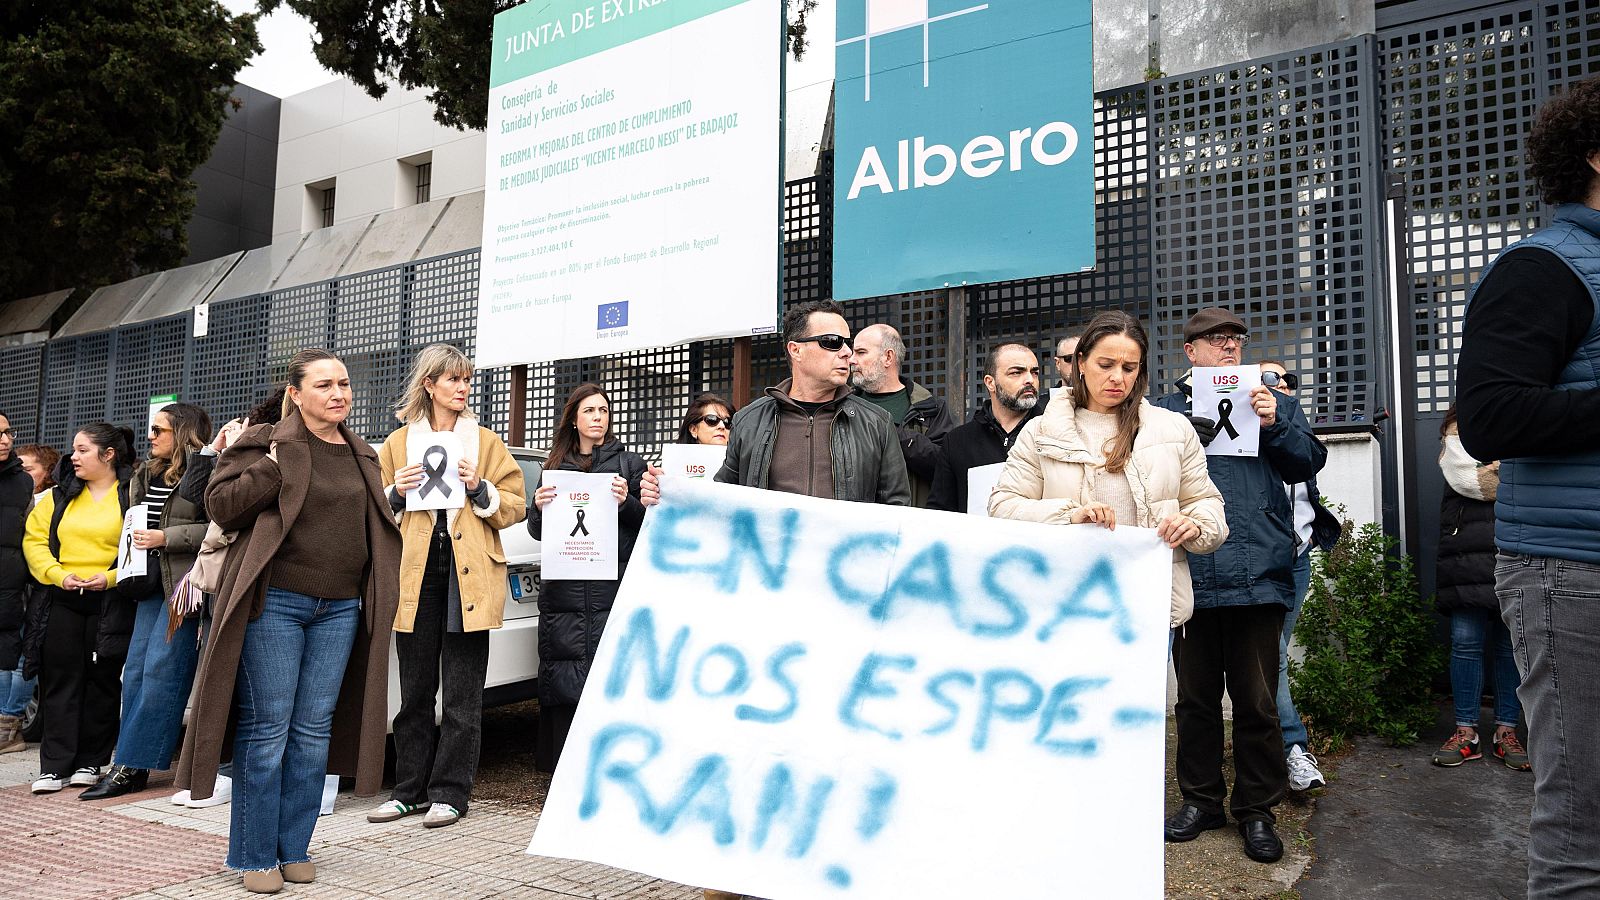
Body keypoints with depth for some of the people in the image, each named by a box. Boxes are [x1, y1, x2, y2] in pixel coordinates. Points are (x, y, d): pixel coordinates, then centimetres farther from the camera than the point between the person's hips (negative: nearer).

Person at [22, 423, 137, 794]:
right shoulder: (60, 495, 12)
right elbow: (34, 539, 8)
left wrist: (112, 577, -17)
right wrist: (57, 573, -7)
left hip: (110, 602, -4)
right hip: (63, 601, 4)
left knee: (102, 682, 5)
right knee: (60, 681, 3)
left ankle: (91, 762, 16)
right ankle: (54, 766, 9)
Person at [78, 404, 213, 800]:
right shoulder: (145, 474, 17)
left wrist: (165, 537, -18)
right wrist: (137, 538, 13)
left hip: (185, 584, -9)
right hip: (151, 582, 9)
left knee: (160, 671, -5)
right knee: (135, 670, 8)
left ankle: (131, 767, 1)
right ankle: (132, 765, 14)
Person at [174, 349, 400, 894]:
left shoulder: (361, 456, 15)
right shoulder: (265, 443, -1)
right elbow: (218, 505, -7)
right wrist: (274, 466, -16)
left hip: (340, 608, 5)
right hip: (275, 603, -5)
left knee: (315, 730, 8)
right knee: (267, 729, -1)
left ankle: (294, 848, 20)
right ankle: (254, 856, 12)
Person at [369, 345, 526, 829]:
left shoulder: (487, 442, 10)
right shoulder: (398, 442, 12)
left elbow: (515, 506, 6)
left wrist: (480, 489, -10)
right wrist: (396, 492, -5)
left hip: (468, 578, -1)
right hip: (416, 578, 1)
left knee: (462, 694, 1)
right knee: (415, 690, 6)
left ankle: (450, 792, 11)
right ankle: (410, 789, 19)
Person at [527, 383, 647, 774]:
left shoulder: (628, 463, 11)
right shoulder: (557, 466, 18)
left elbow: (648, 525, 7)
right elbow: (538, 533, 18)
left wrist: (627, 503, -11)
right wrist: (539, 508, -2)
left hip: (613, 591, -2)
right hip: (563, 591, 3)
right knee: (561, 683, 0)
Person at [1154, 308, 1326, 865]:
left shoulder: (1273, 402, 15)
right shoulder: (1164, 412, 11)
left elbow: (1309, 464, 6)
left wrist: (1276, 425, -9)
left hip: (1258, 573, 0)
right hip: (1189, 575, 0)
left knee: (1256, 700, 4)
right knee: (1195, 696, 10)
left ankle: (1257, 810, 18)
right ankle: (1200, 800, 24)